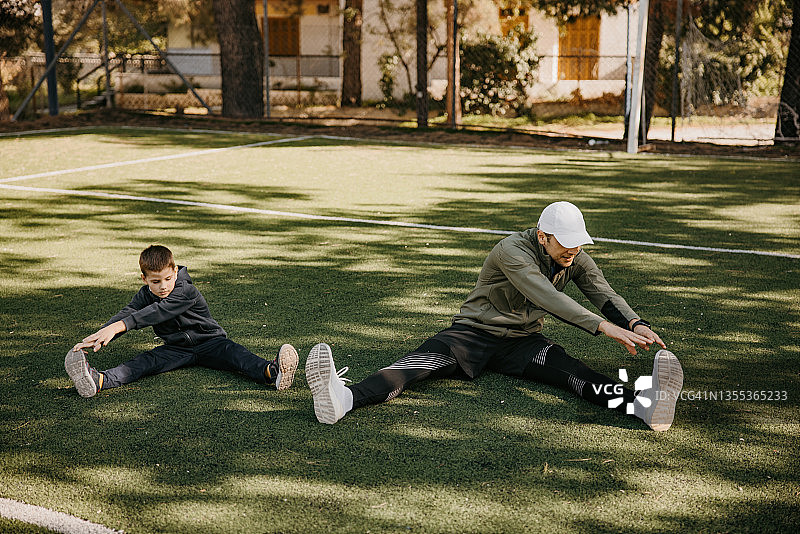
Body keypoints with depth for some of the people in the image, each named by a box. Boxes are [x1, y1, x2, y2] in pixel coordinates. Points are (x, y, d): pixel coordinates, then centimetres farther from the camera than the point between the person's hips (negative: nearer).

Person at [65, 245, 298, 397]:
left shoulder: (187, 291, -22)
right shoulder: (145, 295, -2)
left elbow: (158, 312, -35)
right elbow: (126, 314, -17)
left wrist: (117, 327, -46)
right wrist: (99, 336, -38)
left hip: (208, 342, -3)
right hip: (177, 348, 4)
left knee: (233, 352, -32)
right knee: (147, 360, -23)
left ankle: (271, 372, -62)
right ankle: (99, 381, -48)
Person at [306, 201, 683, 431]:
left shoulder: (575, 259, 0)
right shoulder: (513, 251, -23)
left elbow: (605, 295, -4)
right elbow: (547, 297, -35)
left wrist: (636, 324, -26)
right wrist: (604, 327, -44)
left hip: (523, 342, 4)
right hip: (475, 333, -4)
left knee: (573, 372, -26)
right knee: (421, 361, -31)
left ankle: (643, 404, -54)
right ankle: (344, 399, -55)